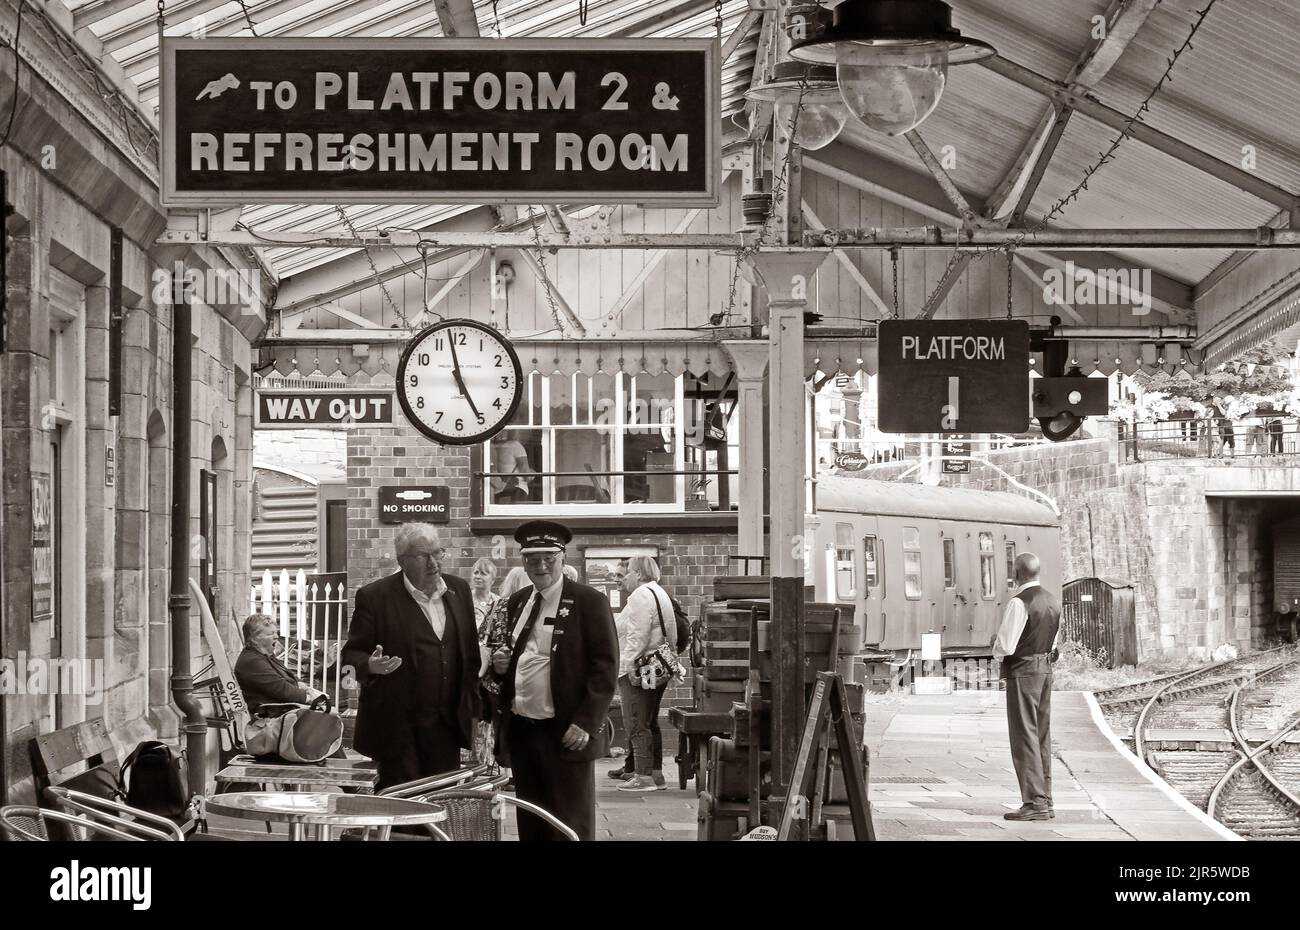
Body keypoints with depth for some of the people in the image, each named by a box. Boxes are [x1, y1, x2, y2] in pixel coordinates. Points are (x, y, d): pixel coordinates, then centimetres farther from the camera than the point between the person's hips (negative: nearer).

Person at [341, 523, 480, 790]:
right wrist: (371, 665, -25)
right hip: (397, 727, -4)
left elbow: (470, 652, 16)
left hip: (447, 724, 5)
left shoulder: (458, 589, 10)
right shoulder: (375, 596, -6)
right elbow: (352, 653, -2)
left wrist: (472, 708, 12)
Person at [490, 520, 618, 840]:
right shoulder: (517, 602, 13)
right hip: (520, 731, 6)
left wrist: (586, 723, -17)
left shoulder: (589, 602, -7)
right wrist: (501, 664, 2)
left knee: (570, 829, -2)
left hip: (565, 734, -6)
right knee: (531, 826, 11)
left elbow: (605, 667, -10)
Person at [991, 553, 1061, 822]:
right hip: (1045, 670, 8)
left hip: (1022, 672, -8)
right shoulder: (1053, 601, 8)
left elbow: (1005, 647, -20)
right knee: (1042, 737, 13)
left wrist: (995, 641, 2)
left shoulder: (1018, 603, -18)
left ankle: (1035, 802, -8)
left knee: (1024, 738, -5)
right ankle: (1045, 800, 16)